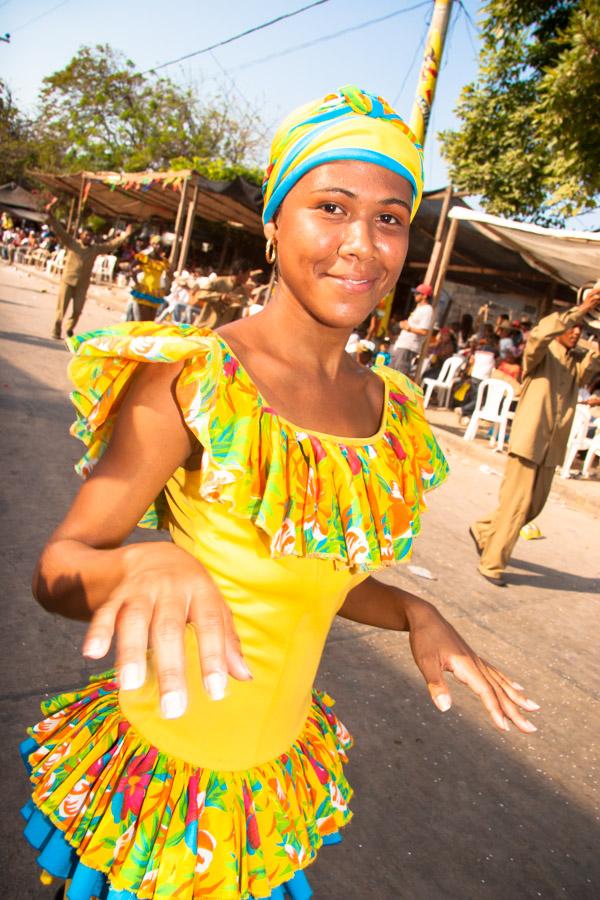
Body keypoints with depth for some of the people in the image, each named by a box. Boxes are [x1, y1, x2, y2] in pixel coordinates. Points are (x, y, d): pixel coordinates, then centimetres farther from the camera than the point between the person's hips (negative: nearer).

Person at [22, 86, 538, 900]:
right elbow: (57, 571, -19)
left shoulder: (393, 410, -4)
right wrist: (148, 566, -40)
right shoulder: (190, 380, -21)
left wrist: (415, 615, -7)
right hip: (165, 763, -4)